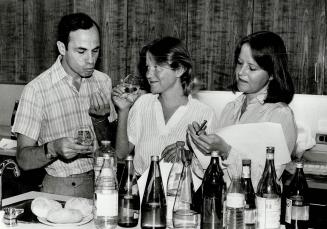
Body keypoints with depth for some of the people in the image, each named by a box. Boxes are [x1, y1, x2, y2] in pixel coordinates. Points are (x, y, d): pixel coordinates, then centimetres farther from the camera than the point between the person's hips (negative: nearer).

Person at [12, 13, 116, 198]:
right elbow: (23, 160, -9)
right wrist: (53, 149, -28)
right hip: (59, 189, -3)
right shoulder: (36, 90, -11)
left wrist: (101, 119, -9)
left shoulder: (103, 82, 5)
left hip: (101, 183, 3)